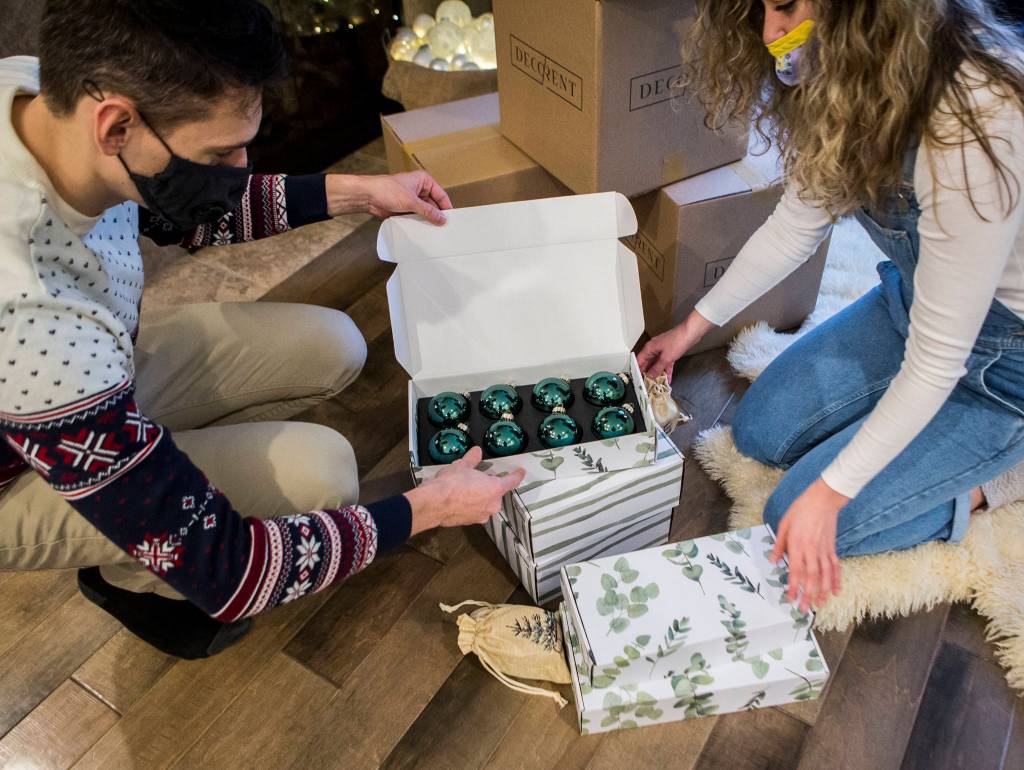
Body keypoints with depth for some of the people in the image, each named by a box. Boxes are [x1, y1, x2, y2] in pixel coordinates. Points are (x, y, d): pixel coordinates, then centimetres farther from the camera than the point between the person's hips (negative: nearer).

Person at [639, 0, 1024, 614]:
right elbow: (796, 224, 1)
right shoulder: (848, 78, -13)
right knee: (760, 432, 8)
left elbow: (939, 358, -30)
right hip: (913, 301, 7)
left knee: (799, 521, -8)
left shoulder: (972, 125, -37)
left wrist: (829, 494, -25)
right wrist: (692, 328, 7)